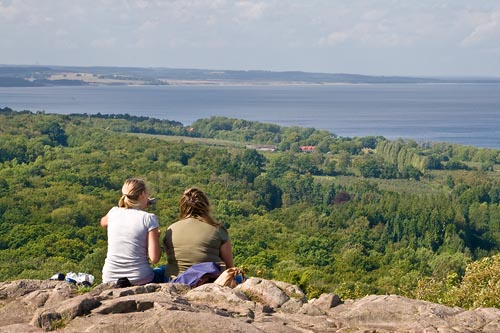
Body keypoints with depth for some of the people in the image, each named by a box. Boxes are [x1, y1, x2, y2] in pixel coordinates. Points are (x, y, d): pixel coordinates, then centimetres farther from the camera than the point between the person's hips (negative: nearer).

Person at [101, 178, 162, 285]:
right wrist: (156, 237, 8)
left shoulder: (114, 212, 2)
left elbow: (103, 223, 29)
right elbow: (154, 258, -12)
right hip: (139, 280, -5)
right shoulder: (149, 218, -9)